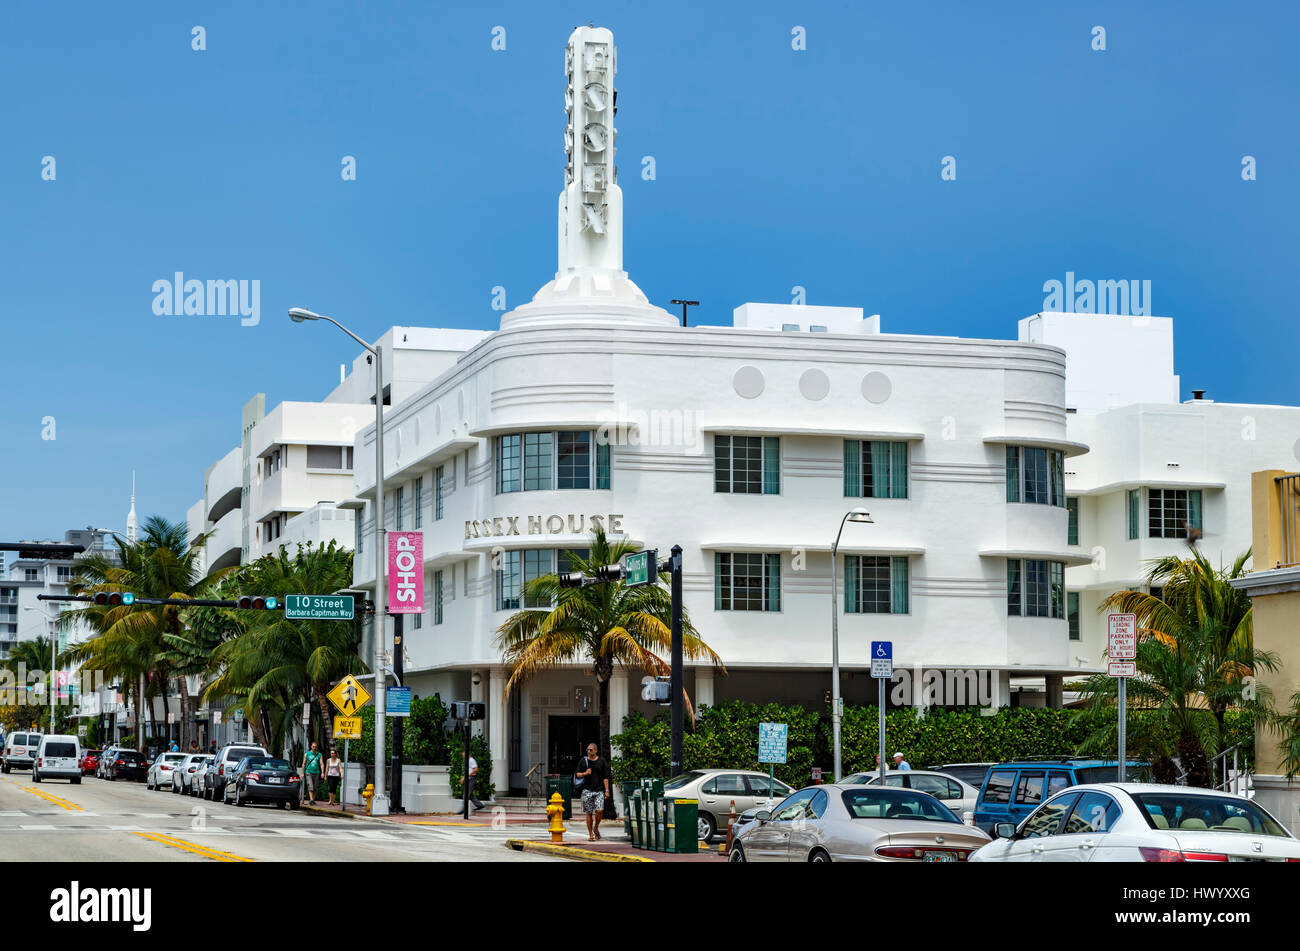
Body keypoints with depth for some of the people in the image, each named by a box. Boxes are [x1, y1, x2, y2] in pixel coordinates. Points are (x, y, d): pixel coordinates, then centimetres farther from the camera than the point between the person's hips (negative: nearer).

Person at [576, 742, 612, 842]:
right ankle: (590, 834, 9)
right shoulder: (584, 761, 8)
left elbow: (605, 777, 7)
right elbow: (577, 774, 10)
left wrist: (607, 790, -1)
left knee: (599, 811, -14)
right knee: (589, 813, 2)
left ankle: (596, 828, 12)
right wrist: (584, 773, -11)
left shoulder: (601, 762, 7)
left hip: (599, 790, -1)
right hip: (587, 790, 1)